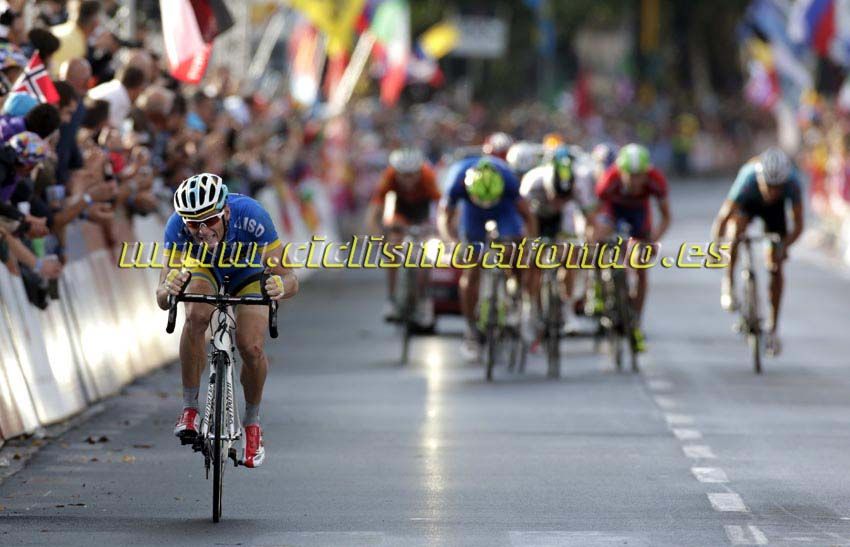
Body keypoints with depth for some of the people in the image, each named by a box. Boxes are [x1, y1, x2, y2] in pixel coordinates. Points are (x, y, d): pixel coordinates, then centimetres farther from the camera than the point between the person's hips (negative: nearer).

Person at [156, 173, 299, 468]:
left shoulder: (251, 216, -40)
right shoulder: (178, 225, -36)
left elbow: (290, 280, -38)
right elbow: (162, 299, -38)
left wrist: (279, 286, -61)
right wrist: (169, 290, -61)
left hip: (249, 272, 0)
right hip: (204, 268, 0)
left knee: (251, 348, -19)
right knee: (196, 317, -32)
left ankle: (252, 421, 9)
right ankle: (190, 408, -17)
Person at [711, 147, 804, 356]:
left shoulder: (793, 182, -37)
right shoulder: (748, 179, -41)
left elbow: (798, 225, -28)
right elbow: (722, 218, -37)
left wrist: (783, 246, -43)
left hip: (775, 209, 1)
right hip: (747, 204, -1)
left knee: (776, 267, -4)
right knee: (735, 228, -36)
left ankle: (773, 329, 8)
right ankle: (728, 285, -16)